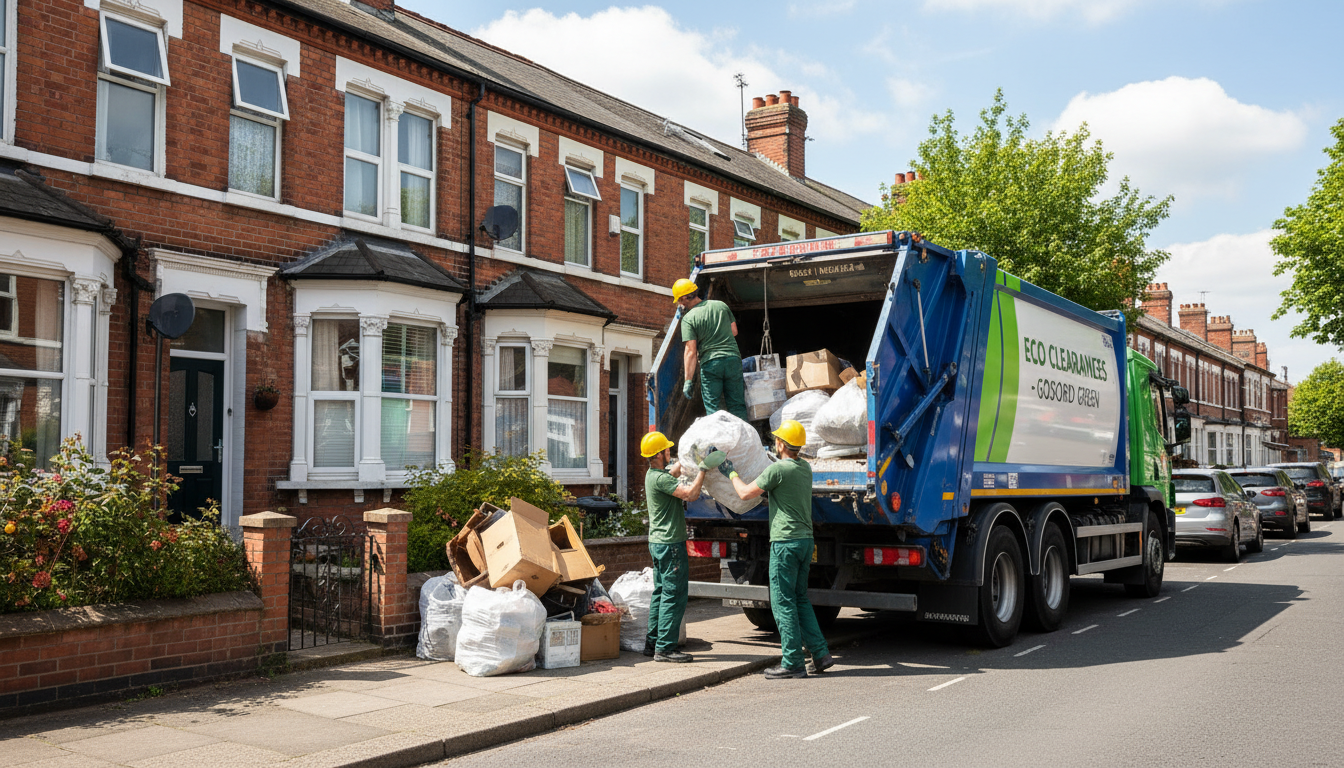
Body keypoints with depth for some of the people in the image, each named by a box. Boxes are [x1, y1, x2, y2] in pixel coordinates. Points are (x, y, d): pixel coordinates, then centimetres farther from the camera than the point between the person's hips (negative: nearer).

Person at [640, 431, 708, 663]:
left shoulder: (653, 474, 12)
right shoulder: (660, 478, -19)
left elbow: (677, 469, 31)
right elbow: (691, 493, -26)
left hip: (658, 542, 10)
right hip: (670, 543, -10)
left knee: (661, 592, 15)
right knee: (674, 595, -6)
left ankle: (653, 643, 19)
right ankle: (665, 648, -4)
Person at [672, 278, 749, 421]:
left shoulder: (688, 319, -6)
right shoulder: (721, 305, 8)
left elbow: (691, 351, -11)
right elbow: (734, 331, 15)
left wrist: (688, 380, -8)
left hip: (710, 363, -4)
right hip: (733, 358, 4)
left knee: (712, 408, 2)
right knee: (737, 406, 9)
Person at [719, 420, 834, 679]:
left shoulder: (778, 469, -14)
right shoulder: (805, 468, 11)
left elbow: (746, 493, -7)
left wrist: (732, 473, 8)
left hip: (785, 542, -8)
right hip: (805, 539, 8)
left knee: (783, 602, -2)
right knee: (800, 599, 17)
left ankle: (793, 663, 0)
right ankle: (820, 654, 14)